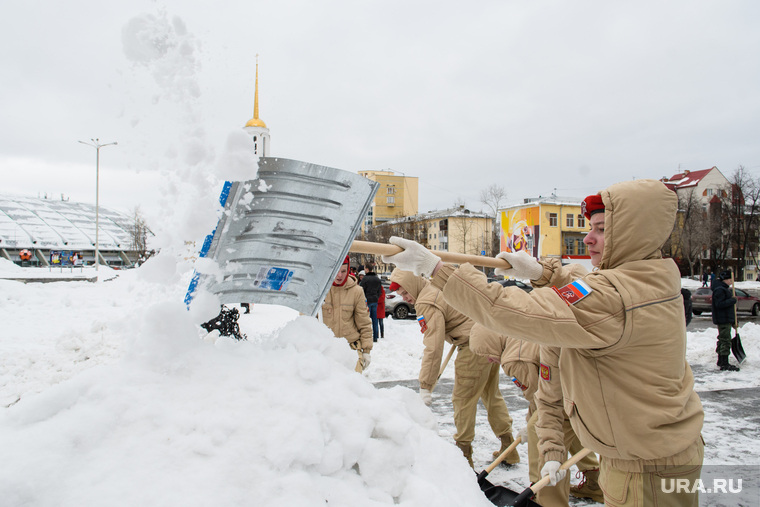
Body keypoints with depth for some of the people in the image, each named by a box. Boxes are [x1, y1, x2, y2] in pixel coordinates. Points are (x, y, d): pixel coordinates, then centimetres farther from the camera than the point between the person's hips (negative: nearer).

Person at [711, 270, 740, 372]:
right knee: (725, 340, -9)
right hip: (723, 320, -11)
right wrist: (732, 300, -20)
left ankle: (721, 361, 27)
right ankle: (724, 364, -8)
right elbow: (719, 304, -27)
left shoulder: (723, 288, 16)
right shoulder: (720, 290, -18)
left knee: (722, 339, 17)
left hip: (726, 319, 11)